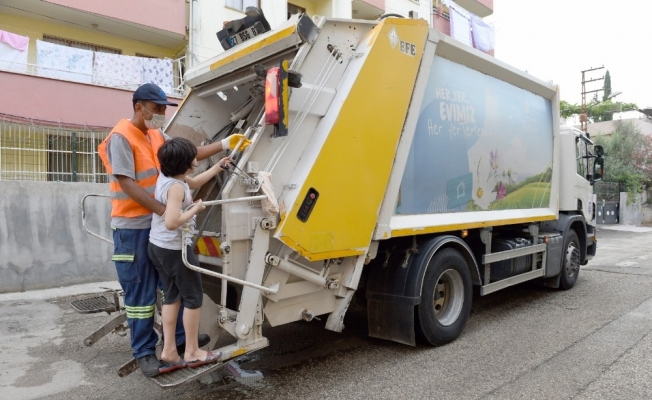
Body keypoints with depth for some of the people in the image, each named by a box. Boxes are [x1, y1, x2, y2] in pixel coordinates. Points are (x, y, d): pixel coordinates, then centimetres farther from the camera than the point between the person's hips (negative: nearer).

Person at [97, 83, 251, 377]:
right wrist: (164, 210, -27)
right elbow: (127, 184, -22)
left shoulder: (157, 136, 10)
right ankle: (144, 352, 19)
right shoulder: (121, 137, -15)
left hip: (160, 225, 8)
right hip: (133, 229, -8)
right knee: (141, 293, 3)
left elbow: (190, 153, 10)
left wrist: (225, 144, 1)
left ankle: (178, 338, 31)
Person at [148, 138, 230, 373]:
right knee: (193, 297, 5)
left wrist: (217, 168, 17)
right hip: (174, 249, -9)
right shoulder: (176, 187, -24)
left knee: (171, 296, 15)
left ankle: (168, 352, 21)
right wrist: (196, 208, -21)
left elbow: (194, 183, 23)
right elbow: (172, 222, -33)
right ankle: (192, 352, 16)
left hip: (157, 246, 10)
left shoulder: (166, 176, 6)